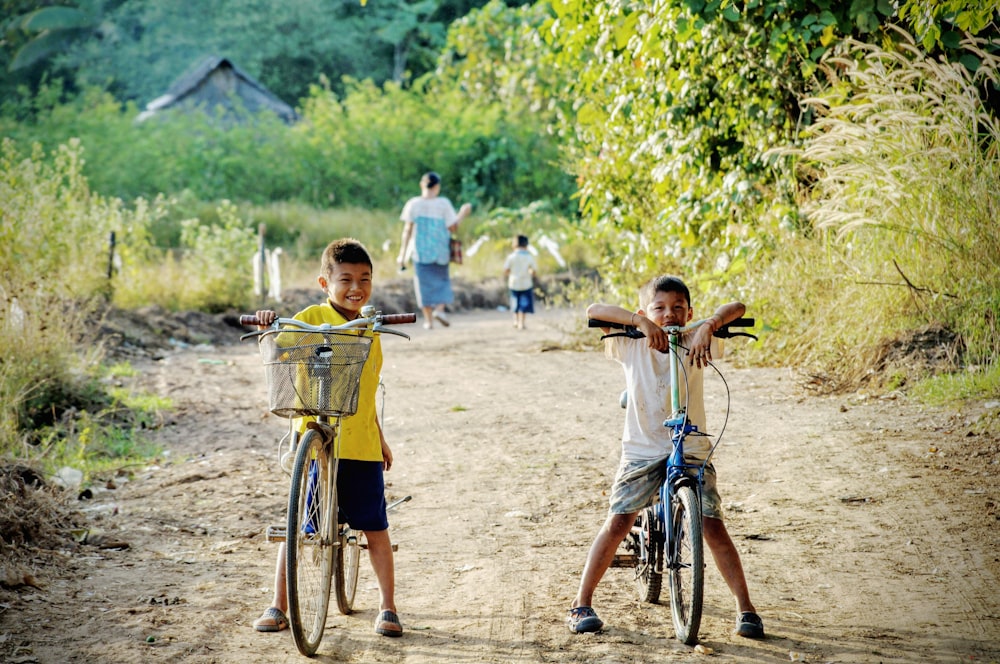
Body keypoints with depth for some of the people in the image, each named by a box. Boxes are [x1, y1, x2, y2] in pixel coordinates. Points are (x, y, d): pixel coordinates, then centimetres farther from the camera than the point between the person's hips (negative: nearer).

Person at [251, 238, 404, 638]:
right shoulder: (311, 319, -4)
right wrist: (268, 324, -35)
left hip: (362, 444, 4)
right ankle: (278, 606, 14)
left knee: (375, 528, 6)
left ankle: (387, 608, 16)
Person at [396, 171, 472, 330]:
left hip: (420, 251, 1)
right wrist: (462, 214, 10)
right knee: (442, 281, 15)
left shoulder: (413, 204, -4)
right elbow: (452, 227, -7)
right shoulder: (443, 203, -7)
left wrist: (402, 253, 1)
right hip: (440, 251, -1)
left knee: (424, 283, 7)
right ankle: (439, 309, -8)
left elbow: (407, 229, -4)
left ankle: (428, 320, 7)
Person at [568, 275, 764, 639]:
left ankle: (745, 608, 2)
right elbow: (594, 311, -19)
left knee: (712, 526, -9)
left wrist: (708, 327, -34)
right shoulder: (631, 347, -6)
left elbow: (736, 308, -15)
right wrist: (640, 322, -31)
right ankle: (582, 603, 4)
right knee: (617, 523, -9)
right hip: (641, 450, 0)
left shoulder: (694, 343, -5)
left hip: (691, 450, 0)